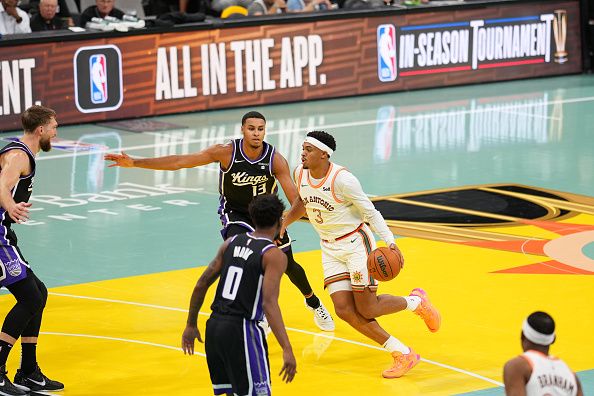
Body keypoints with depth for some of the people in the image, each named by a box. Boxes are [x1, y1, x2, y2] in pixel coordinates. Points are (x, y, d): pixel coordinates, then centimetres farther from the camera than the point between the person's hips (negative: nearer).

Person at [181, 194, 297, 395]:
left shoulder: (231, 243, 10)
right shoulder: (274, 255, -8)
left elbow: (201, 285, 11)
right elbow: (269, 303, -20)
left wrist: (191, 325, 22)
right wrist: (287, 350, -24)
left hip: (214, 326, 7)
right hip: (241, 331, -7)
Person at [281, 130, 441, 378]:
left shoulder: (341, 179, -24)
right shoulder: (300, 174, -3)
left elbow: (370, 212, -18)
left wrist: (390, 242, -27)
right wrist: (284, 224, 9)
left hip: (356, 244, -7)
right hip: (330, 249, 7)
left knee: (367, 310, -6)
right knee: (344, 310, -7)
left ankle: (416, 301, 24)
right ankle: (403, 354, 0)